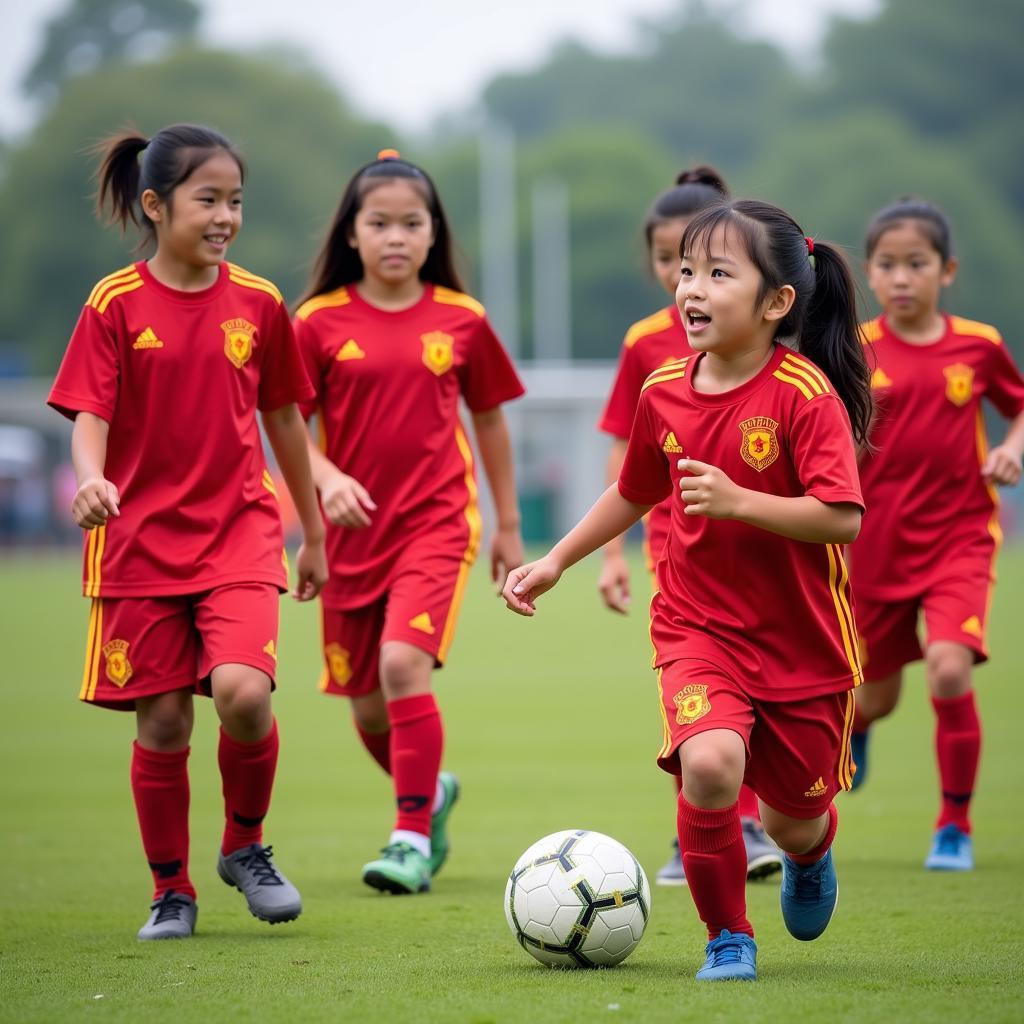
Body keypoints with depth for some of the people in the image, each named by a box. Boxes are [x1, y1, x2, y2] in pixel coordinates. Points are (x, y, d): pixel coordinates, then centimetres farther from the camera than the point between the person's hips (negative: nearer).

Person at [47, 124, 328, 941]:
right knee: (162, 722, 0)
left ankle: (246, 845, 6)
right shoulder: (116, 306, -3)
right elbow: (90, 415, -8)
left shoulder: (257, 304, 4)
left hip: (239, 532, 1)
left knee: (242, 690, -20)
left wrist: (314, 533, 19)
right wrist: (91, 478, -31)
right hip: (141, 538, -1)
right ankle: (171, 892, 18)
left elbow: (284, 420, 14)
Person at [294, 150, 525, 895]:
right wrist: (326, 477, -19)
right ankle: (432, 789, 39)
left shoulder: (461, 320, 1)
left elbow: (489, 417, 12)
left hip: (436, 522, -2)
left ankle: (413, 837, -14)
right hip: (353, 528, 2)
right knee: (365, 705, 9)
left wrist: (509, 525, 15)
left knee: (404, 664, -22)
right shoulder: (321, 321, -2)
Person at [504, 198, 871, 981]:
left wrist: (737, 501, -32)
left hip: (801, 643, -2)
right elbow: (635, 492, 17)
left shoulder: (806, 394, -17)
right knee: (710, 762, -27)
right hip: (698, 628, 2)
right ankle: (728, 938, -5)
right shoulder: (664, 393, -1)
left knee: (795, 818, 12)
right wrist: (556, 561, 17)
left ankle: (811, 855, 54)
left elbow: (843, 518, -24)